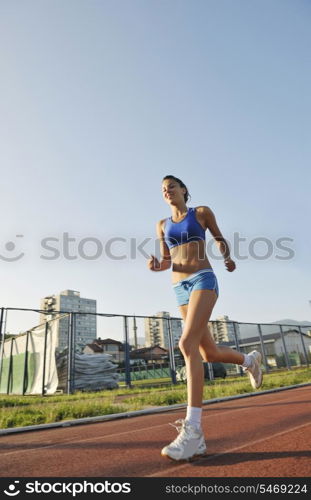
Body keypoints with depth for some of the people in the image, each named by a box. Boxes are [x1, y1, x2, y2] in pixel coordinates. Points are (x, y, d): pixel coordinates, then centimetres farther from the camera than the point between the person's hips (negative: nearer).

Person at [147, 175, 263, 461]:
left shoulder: (202, 212, 9)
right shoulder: (162, 225, 19)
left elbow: (220, 238, 21)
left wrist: (228, 258, 0)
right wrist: (155, 265, -4)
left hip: (203, 280, -5)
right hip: (180, 288, 5)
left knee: (187, 344, -25)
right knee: (210, 353, 7)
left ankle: (193, 429, -23)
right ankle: (249, 360, 40)